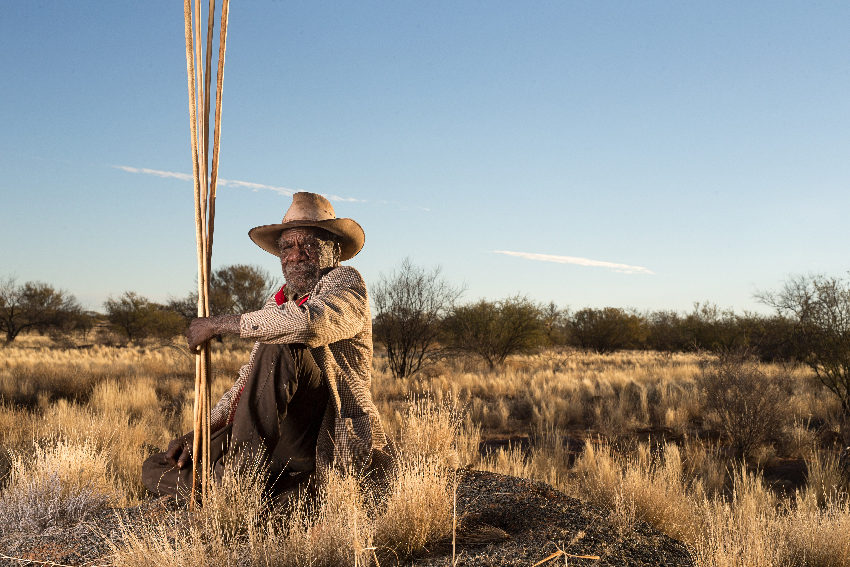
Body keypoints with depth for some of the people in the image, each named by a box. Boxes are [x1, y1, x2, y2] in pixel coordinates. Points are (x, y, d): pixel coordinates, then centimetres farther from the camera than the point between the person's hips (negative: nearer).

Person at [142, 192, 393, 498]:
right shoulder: (276, 305, 18)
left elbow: (309, 322, -29)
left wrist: (219, 324, -18)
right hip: (278, 444, 8)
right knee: (158, 471, 1)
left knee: (278, 350, -30)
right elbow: (248, 382, 17)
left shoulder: (345, 281, -5)